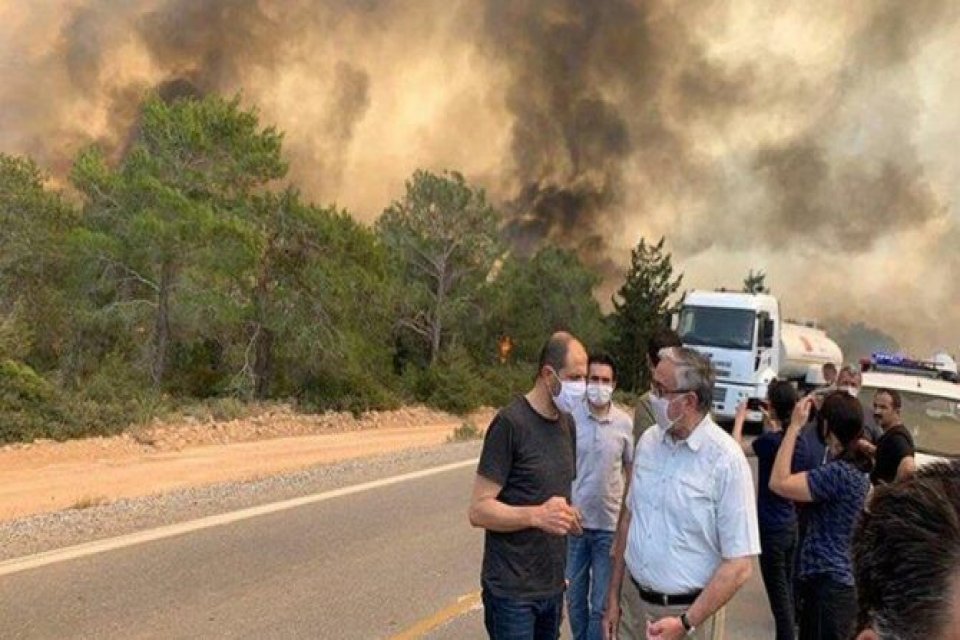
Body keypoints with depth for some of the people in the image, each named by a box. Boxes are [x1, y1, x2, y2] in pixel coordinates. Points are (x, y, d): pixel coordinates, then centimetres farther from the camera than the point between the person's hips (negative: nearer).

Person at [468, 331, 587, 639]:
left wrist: (567, 515, 3)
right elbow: (479, 510, -15)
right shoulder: (510, 422, -14)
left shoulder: (567, 423, 9)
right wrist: (536, 515, -28)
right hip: (512, 591, -7)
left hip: (553, 587, 7)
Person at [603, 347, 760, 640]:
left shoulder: (726, 460, -17)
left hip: (689, 612, -5)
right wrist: (612, 597, 9)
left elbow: (739, 566, -15)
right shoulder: (648, 441, 0)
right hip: (634, 603, 5)